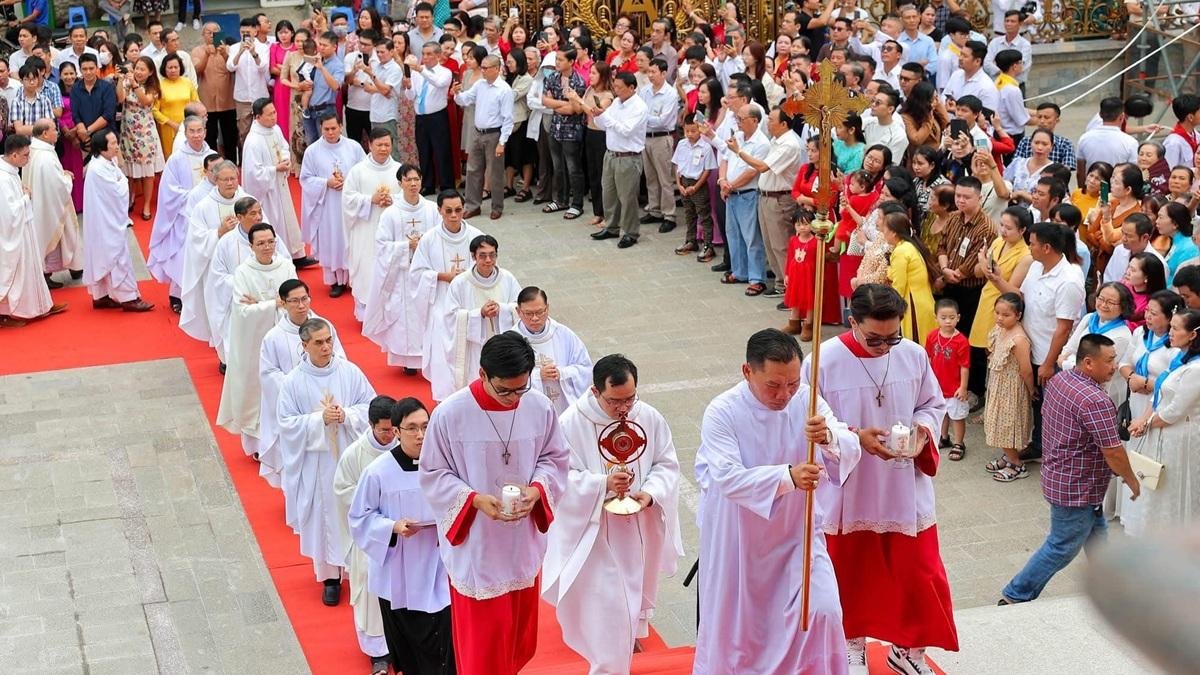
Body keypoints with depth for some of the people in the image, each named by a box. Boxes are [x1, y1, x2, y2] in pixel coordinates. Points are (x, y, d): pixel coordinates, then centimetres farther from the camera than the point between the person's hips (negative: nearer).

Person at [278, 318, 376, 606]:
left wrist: (346, 415, -18)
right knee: (324, 516, 8)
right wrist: (320, 419, -20)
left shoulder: (350, 372, -5)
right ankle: (330, 576, 22)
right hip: (316, 461, -1)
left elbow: (372, 406, 0)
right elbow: (287, 423, -7)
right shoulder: (293, 381, -8)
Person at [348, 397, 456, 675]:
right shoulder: (378, 472, -13)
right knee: (405, 636, 12)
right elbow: (360, 518, -3)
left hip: (437, 567, 1)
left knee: (442, 639, -1)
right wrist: (393, 527, -18)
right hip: (397, 570, 0)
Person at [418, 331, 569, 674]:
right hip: (474, 546, -4)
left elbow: (554, 459, 4)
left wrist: (537, 489, -16)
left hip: (523, 543, 4)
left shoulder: (540, 408, -10)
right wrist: (474, 499, -24)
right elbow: (432, 474, -9)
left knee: (520, 636, 20)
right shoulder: (450, 414, -19)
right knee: (482, 643, 6)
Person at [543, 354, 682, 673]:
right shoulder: (571, 424, -18)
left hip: (639, 530, 5)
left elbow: (667, 465, 1)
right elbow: (562, 477, -16)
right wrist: (603, 484, -31)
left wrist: (650, 493, -18)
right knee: (605, 609, -4)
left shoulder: (650, 418, -7)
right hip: (594, 533, -4)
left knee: (633, 596, 23)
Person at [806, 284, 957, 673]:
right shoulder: (824, 361, -18)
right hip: (847, 492, -2)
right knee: (851, 573, 16)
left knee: (917, 572, 9)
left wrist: (923, 429, -15)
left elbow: (933, 404, 6)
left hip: (906, 491, 2)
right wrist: (856, 437, -23)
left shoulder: (914, 355, -8)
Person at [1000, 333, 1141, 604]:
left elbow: (1046, 414, 14)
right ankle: (1015, 597, 13)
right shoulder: (1095, 401, -29)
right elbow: (1113, 452, -24)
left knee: (1096, 533, 24)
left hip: (1057, 474, 10)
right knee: (1062, 548, 5)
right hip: (1076, 489, -10)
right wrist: (1132, 480, -7)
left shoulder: (1058, 380, -1)